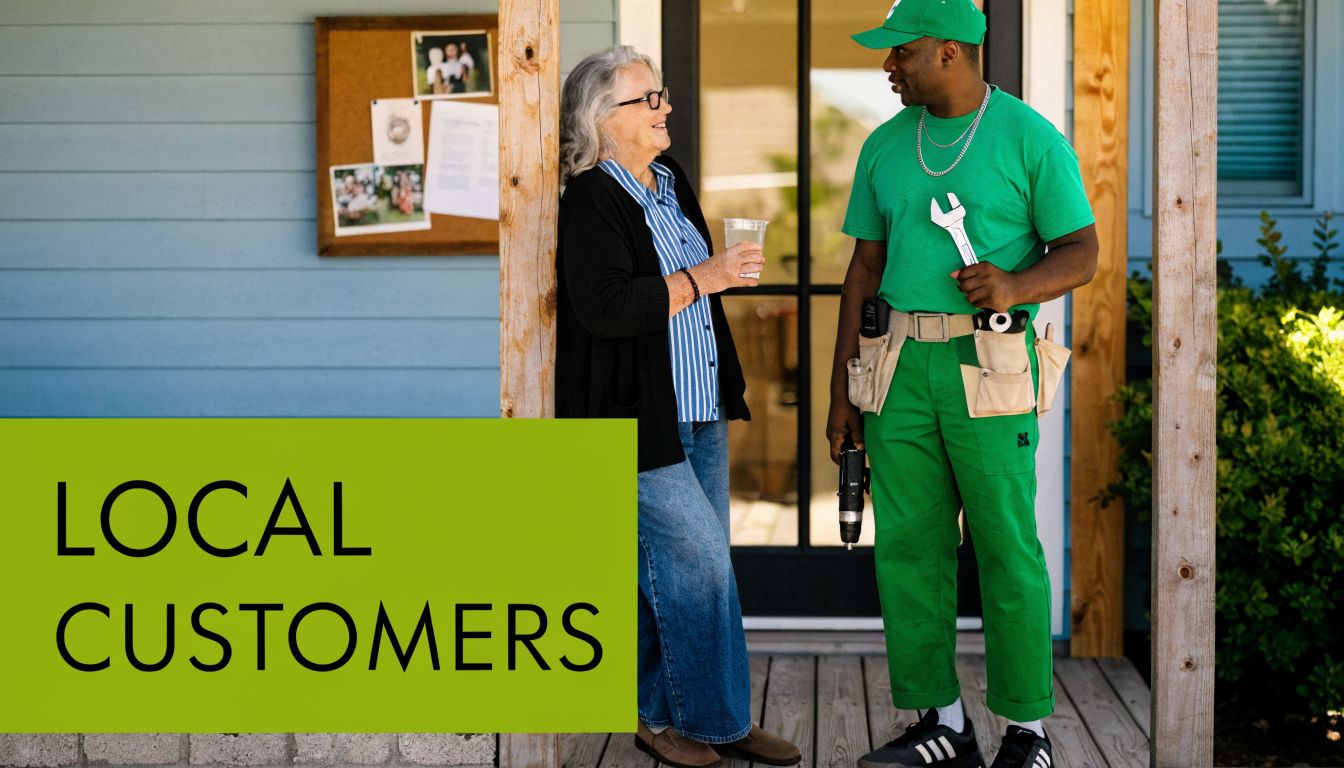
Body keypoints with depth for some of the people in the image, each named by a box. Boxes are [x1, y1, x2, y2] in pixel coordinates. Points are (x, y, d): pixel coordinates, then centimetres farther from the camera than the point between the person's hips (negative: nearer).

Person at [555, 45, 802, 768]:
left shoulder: (671, 181, 13)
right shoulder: (589, 204, -15)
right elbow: (605, 308, -25)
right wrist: (703, 277, -23)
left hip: (698, 414, 9)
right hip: (636, 422, -9)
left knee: (690, 570, 11)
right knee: (699, 562, -8)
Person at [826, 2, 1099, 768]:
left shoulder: (1031, 138, -2)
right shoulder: (885, 146, 13)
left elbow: (1082, 254, -1)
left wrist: (1017, 287, -22)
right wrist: (843, 387, 13)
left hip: (989, 366, -5)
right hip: (903, 362, 5)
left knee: (1007, 549, -3)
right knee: (908, 546, 3)